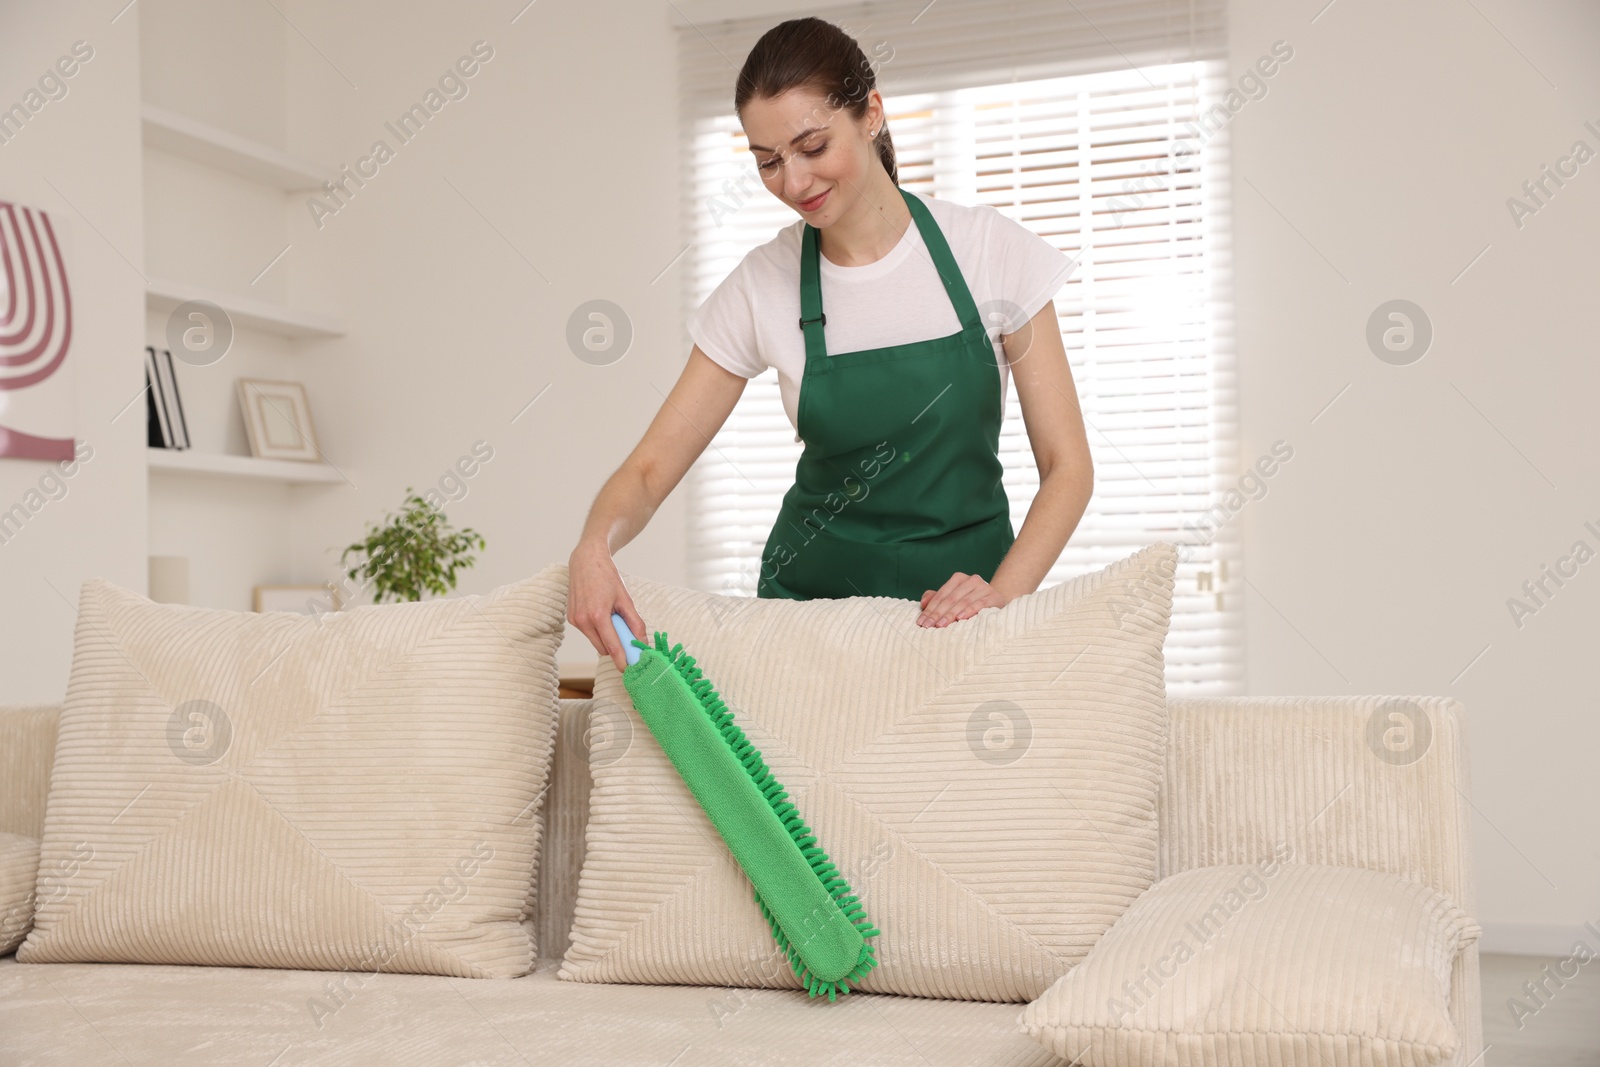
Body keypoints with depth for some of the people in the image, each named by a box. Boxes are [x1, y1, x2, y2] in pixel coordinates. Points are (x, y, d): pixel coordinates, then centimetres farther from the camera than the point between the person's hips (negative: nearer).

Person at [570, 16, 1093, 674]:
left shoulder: (992, 250, -7)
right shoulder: (761, 287, -5)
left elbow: (1067, 467, -6)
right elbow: (650, 469, -4)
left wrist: (1001, 592, -22)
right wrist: (594, 546, -26)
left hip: (962, 591, 0)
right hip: (814, 590, 1)